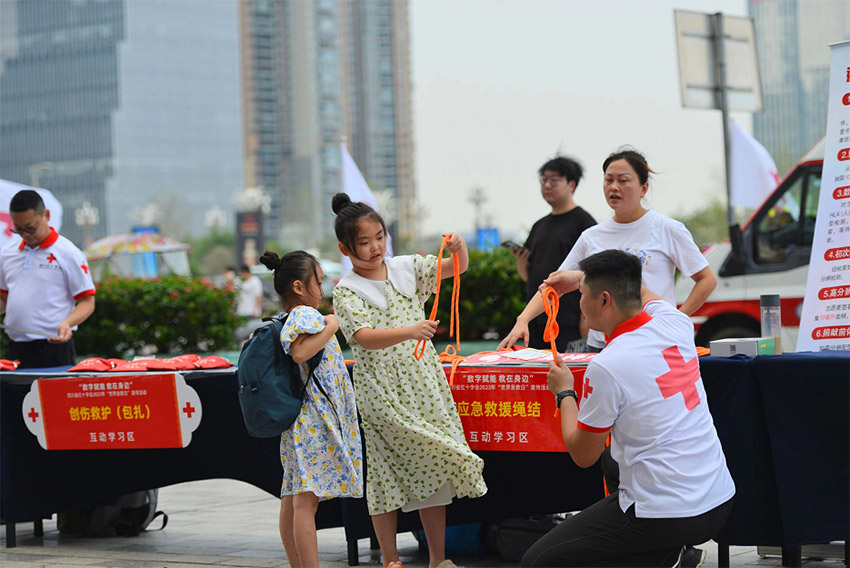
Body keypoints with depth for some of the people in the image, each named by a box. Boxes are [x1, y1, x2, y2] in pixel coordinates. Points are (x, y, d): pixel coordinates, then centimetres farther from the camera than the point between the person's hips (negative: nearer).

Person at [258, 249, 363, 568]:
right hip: (314, 420, -10)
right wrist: (331, 327, -16)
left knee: (292, 500, 10)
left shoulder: (285, 321, 16)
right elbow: (299, 351, -27)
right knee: (306, 500, -12)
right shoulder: (305, 314, -11)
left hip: (300, 422, 10)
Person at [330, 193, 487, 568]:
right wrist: (410, 331, -36)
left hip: (424, 383, 4)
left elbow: (456, 267, 11)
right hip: (382, 393, -4)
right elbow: (364, 337, -21)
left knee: (434, 467, 6)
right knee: (386, 472, 0)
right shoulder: (347, 292, -7)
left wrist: (459, 247, -13)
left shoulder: (406, 268, 8)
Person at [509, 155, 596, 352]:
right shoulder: (540, 226, 19)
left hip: (568, 321, -7)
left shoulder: (583, 222, -4)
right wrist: (520, 261, 0)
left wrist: (586, 317, -17)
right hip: (537, 320, 7)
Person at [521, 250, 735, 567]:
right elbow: (640, 291, 29)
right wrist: (582, 277, 34)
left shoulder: (606, 367, -18)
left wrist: (564, 393, 11)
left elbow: (583, 455, -3)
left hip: (665, 516, -8)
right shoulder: (675, 324, 1)